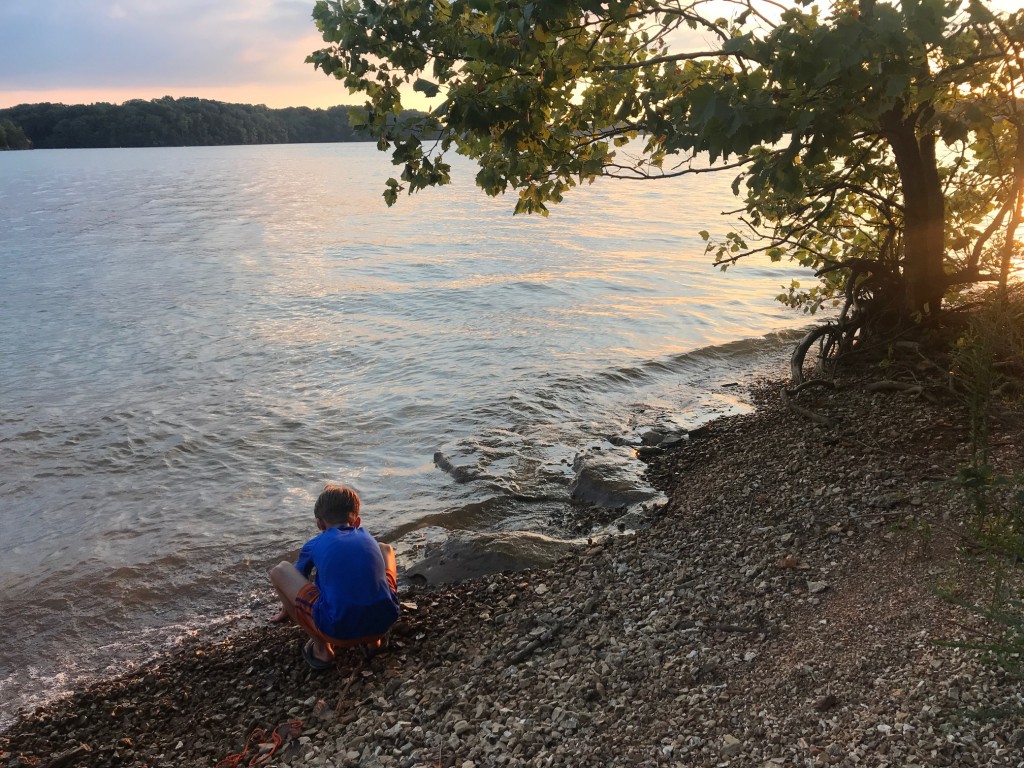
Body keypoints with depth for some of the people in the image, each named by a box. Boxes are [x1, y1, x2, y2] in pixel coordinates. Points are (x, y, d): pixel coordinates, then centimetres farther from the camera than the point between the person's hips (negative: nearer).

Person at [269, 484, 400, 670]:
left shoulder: (314, 545, 15)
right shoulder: (367, 537, 22)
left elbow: (297, 580, 34)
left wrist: (288, 611, 57)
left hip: (338, 631, -3)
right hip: (383, 622, 3)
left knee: (279, 570, 16)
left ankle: (321, 648, 10)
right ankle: (373, 638, 21)